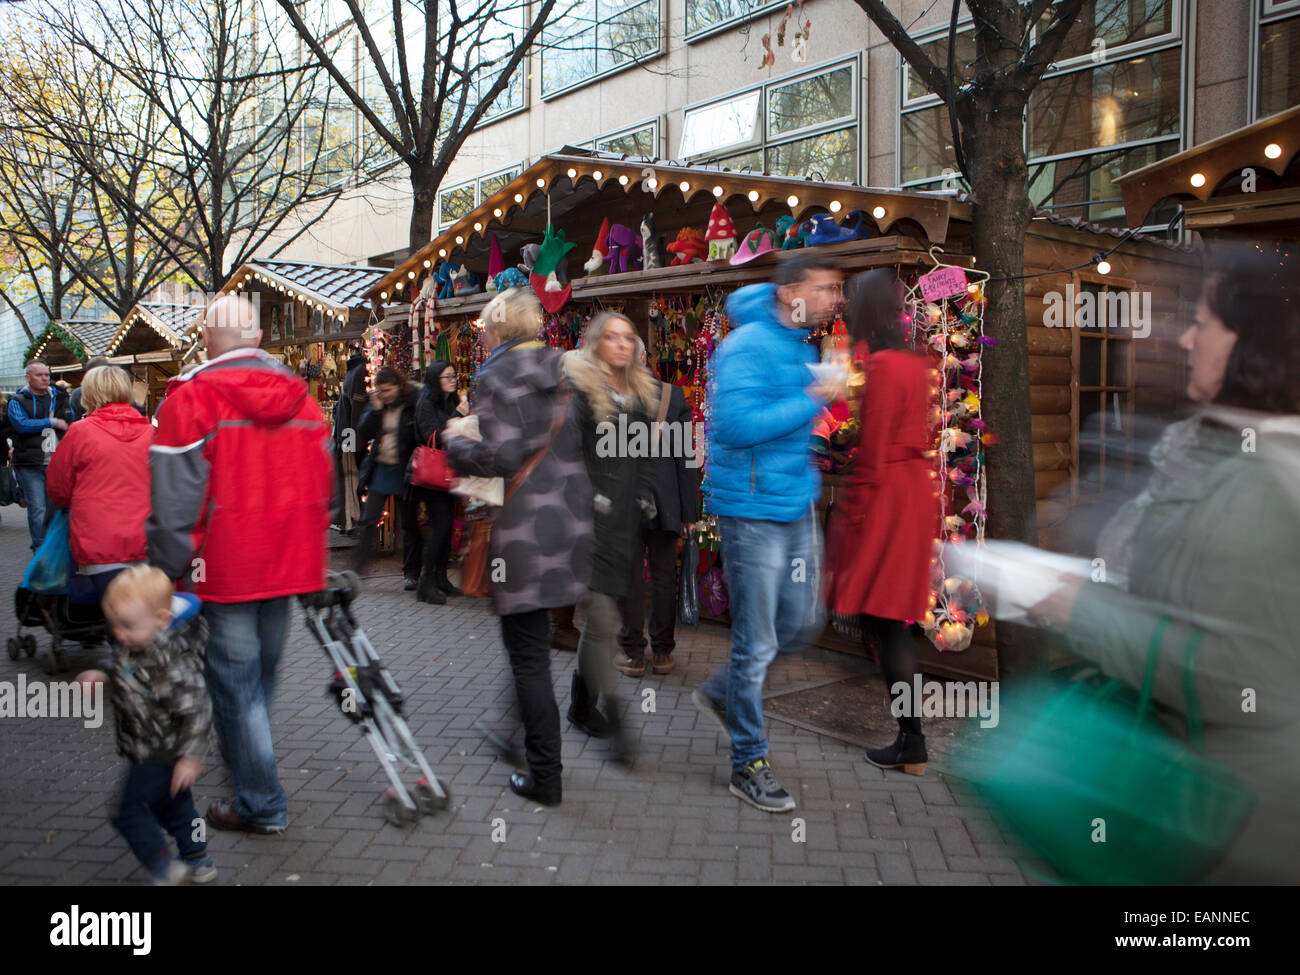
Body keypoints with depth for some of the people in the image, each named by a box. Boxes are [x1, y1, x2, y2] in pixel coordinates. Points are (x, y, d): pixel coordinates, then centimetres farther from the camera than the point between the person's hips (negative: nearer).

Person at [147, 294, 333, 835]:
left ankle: (261, 805, 11)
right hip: (287, 564, 6)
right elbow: (321, 481, 13)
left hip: (225, 567, -6)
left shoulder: (191, 398, -9)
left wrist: (171, 569, -2)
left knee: (235, 681, 4)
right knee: (262, 673, 21)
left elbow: (173, 501, -11)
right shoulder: (299, 395, 8)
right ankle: (248, 768, 40)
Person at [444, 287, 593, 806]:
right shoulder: (567, 369, 11)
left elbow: (501, 457, -18)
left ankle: (544, 775, 8)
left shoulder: (497, 376, -8)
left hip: (523, 527, -7)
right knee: (533, 643, 21)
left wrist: (457, 441, -1)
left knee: (527, 651, 2)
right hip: (569, 517, 7)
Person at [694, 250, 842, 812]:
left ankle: (722, 693, 38)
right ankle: (748, 765, 16)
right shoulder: (748, 347, -15)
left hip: (797, 507, 9)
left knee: (801, 623, 16)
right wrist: (811, 401, -22)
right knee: (757, 643, 0)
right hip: (753, 511, -9)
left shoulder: (801, 347, 13)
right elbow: (737, 423, -27)